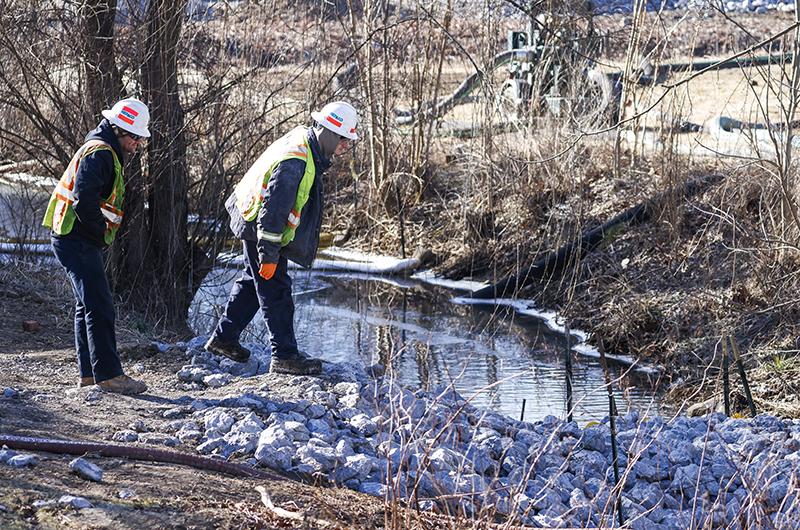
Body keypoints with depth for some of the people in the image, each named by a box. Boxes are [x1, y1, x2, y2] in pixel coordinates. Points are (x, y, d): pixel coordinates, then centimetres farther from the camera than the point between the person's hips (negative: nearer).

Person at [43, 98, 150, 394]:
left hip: (73, 240, 11)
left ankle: (89, 374, 19)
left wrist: (99, 236, 12)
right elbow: (84, 199, -27)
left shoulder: (105, 153, 19)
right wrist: (101, 234, -16)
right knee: (99, 308, -12)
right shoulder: (99, 153, -15)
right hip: (78, 242, -11)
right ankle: (109, 374, -12)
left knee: (88, 307, 14)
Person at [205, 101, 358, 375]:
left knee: (253, 281, 21)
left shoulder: (303, 139, 0)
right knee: (275, 290, -5)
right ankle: (284, 355, 1)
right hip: (261, 228, -11)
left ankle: (223, 338, 32)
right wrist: (269, 255, -27)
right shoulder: (294, 163, -31)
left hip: (256, 224, 11)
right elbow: (273, 209, -31)